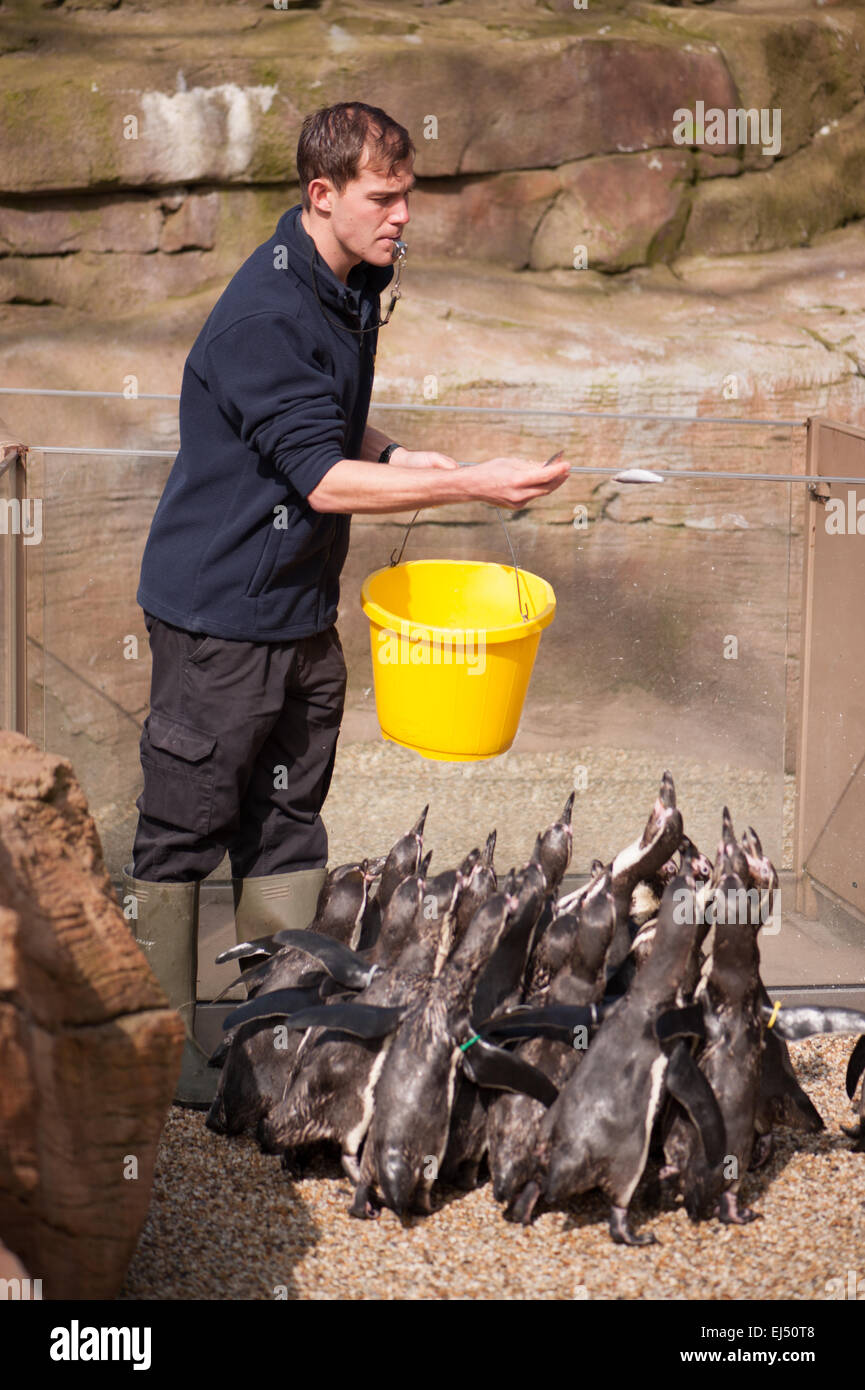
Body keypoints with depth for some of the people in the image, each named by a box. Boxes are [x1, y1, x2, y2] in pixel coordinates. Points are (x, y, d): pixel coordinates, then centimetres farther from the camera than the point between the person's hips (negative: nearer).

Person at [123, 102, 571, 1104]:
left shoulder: (352, 287, 8)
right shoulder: (265, 315, -22)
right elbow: (323, 478, -25)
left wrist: (411, 459, 2)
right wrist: (472, 485, -26)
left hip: (302, 609, 9)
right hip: (219, 614, -9)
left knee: (287, 826, 14)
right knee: (183, 831, 3)